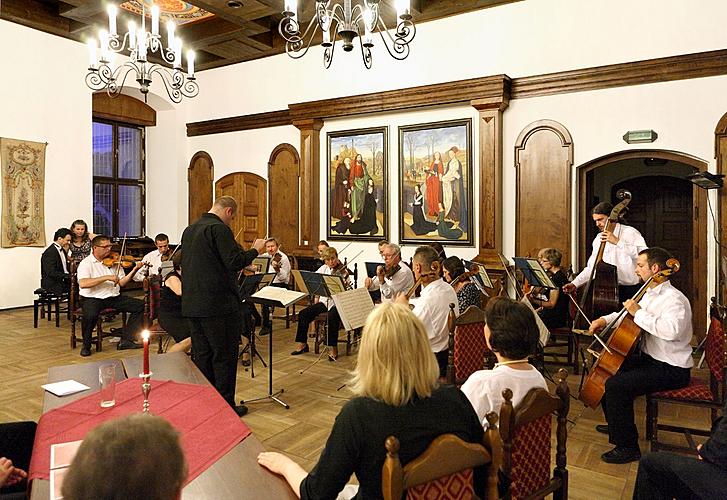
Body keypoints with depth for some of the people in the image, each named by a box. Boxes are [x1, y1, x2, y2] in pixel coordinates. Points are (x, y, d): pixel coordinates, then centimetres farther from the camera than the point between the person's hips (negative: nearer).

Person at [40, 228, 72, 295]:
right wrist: (69, 276, -25)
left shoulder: (62, 250, 14)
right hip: (53, 285, -9)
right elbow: (51, 273, -21)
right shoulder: (50, 252, -14)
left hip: (63, 281, 9)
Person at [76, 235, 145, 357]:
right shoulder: (86, 263, -6)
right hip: (92, 298, -6)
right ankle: (86, 346, -6)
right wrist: (107, 277, -27)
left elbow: (121, 283, 7)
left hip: (114, 297, 6)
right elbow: (83, 283, -24)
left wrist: (135, 270, -7)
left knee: (140, 305, -8)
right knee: (90, 315, -36)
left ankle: (126, 340, -3)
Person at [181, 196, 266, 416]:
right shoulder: (219, 228, -13)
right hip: (218, 305, -9)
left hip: (192, 304, 9)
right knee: (225, 357, 2)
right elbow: (235, 262, -20)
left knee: (202, 356, 15)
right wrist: (255, 250, -5)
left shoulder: (189, 230, 15)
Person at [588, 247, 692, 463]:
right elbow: (628, 313, 26)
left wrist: (638, 313, -31)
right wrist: (606, 320, 11)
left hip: (672, 370, -10)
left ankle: (627, 447, -10)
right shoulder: (649, 294, 8)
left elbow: (671, 330, -41)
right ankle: (615, 425, 33)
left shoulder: (674, 299, -22)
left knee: (616, 385, -25)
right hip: (650, 358, 10)